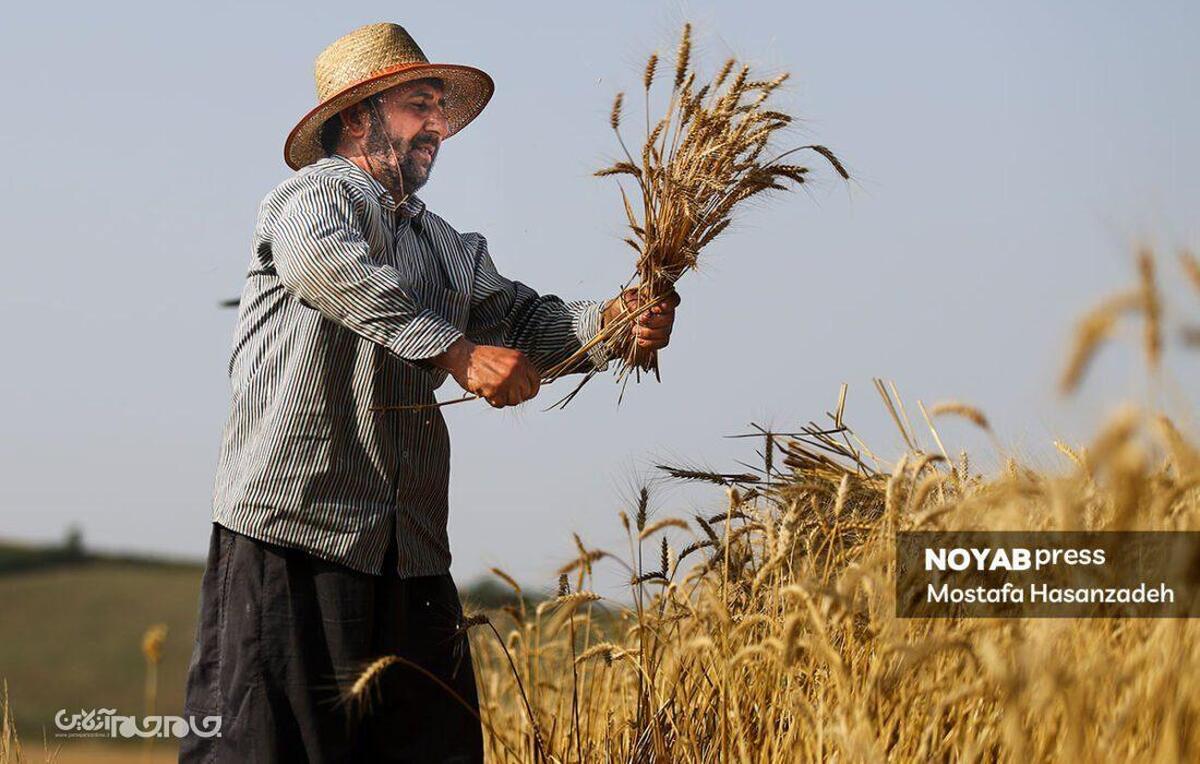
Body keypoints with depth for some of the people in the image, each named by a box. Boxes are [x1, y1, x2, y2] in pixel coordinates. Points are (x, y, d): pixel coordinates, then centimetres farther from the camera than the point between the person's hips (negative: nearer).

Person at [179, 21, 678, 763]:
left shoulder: (450, 248, 23)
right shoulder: (315, 195, -2)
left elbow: (522, 319, 13)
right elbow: (328, 264, -24)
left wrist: (610, 322, -9)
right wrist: (456, 353, -33)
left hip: (411, 559, 8)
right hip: (291, 534, -7)